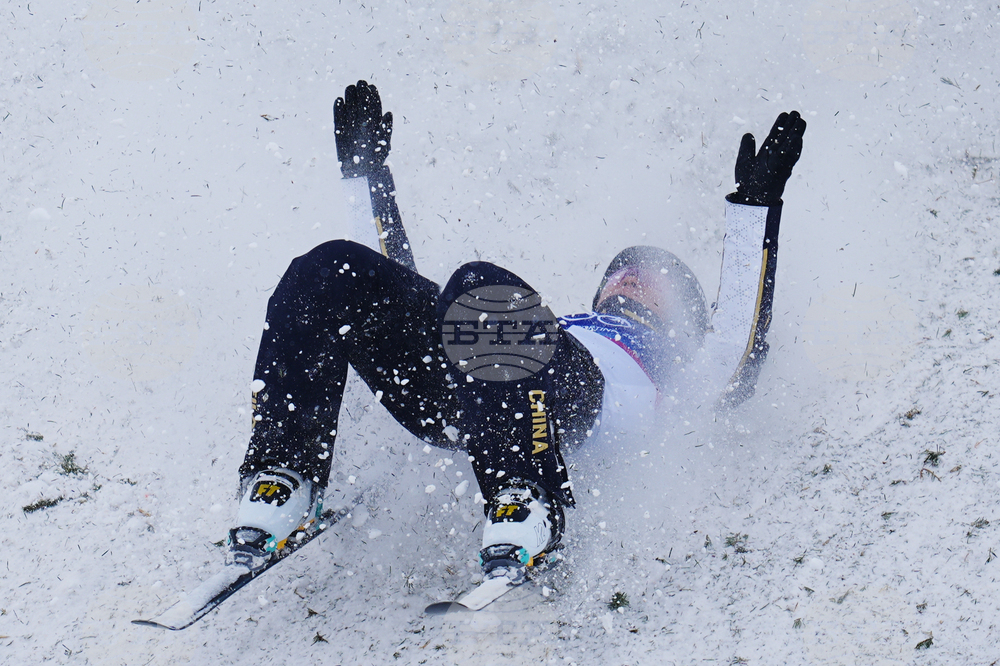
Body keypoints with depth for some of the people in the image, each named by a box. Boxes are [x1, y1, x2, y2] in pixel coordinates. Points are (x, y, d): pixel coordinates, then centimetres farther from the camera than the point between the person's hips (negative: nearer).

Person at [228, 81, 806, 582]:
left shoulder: (678, 367, 37)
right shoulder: (547, 325, 47)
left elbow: (736, 367, 13)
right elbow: (398, 294, 45)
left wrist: (757, 205, 15)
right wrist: (367, 175, 43)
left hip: (578, 397, -4)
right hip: (449, 394, 4)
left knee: (483, 290, -37)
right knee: (331, 272, -20)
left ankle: (524, 508, -39)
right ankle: (280, 491, -24)